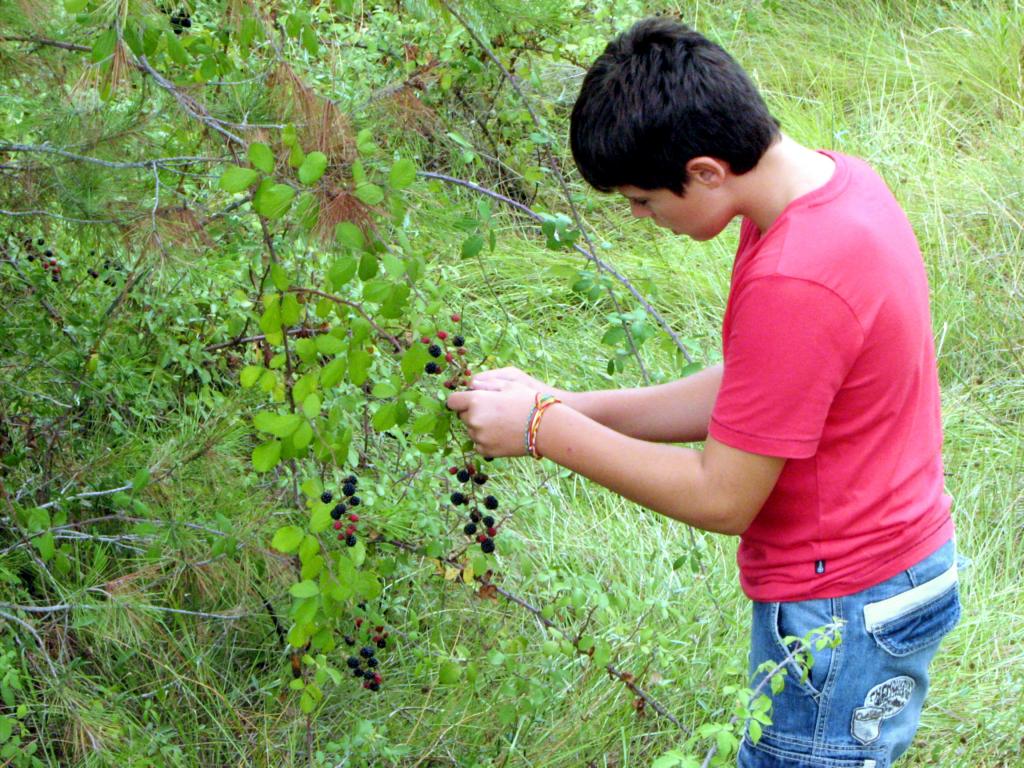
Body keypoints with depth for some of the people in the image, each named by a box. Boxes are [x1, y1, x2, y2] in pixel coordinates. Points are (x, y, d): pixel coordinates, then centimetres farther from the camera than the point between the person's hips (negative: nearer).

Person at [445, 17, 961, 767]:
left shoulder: (793, 286, -30)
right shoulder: (836, 178, 0)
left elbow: (722, 499, -21)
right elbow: (742, 397, 8)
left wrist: (544, 430, -14)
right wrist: (567, 407, 1)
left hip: (841, 614, -9)